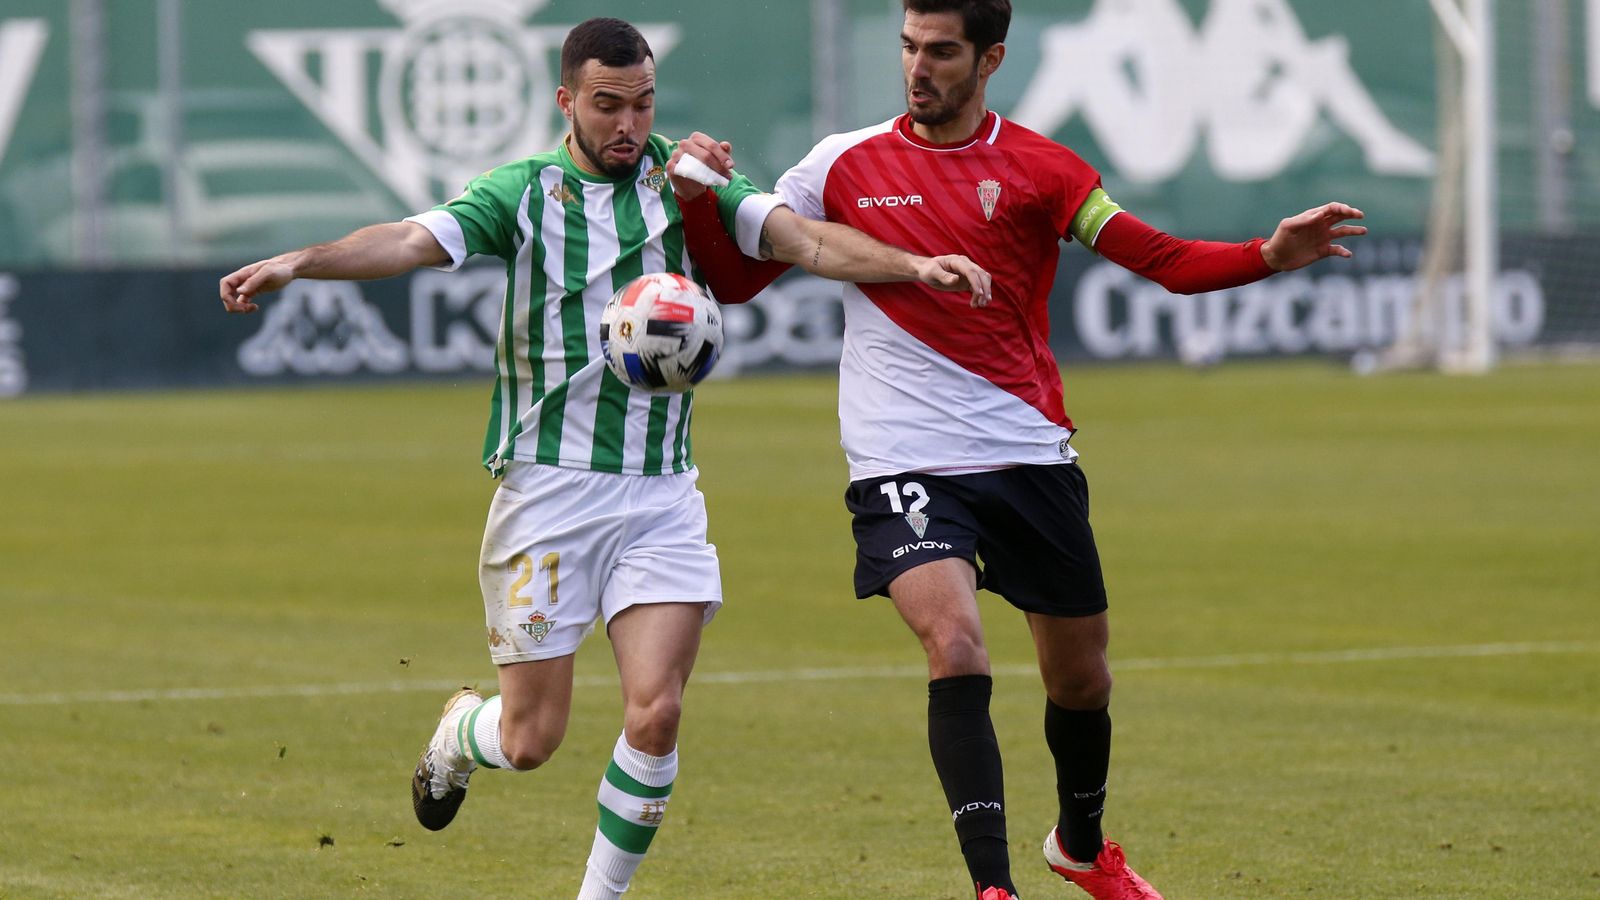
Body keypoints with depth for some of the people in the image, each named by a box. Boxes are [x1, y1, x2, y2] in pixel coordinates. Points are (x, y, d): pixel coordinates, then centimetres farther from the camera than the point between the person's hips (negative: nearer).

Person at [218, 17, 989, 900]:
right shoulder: (520, 193, -1)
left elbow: (802, 238, -5)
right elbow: (411, 240, -15)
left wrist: (914, 263, -22)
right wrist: (296, 262, -33)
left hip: (661, 493, 2)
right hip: (547, 487, -2)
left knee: (655, 712, -12)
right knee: (531, 738, 0)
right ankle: (459, 734, 37)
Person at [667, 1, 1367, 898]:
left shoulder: (1039, 169, 1)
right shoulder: (844, 167, 2)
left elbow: (1166, 260, -2)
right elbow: (731, 279, 8)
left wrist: (1271, 255, -19)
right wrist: (700, 198, -10)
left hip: (1031, 459, 2)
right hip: (904, 469, -2)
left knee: (1082, 677, 13)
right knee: (957, 647, -25)